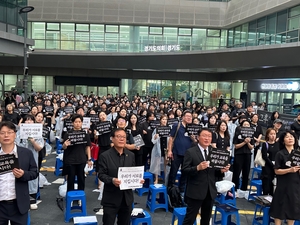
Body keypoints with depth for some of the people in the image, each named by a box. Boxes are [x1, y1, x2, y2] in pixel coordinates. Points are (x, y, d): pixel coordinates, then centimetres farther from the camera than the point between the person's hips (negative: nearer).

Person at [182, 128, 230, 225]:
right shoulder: (190, 152, -7)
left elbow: (215, 172, 10)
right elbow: (184, 170, -13)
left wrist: (222, 170, -11)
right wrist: (198, 167, -28)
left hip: (210, 192, 5)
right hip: (195, 192, -5)